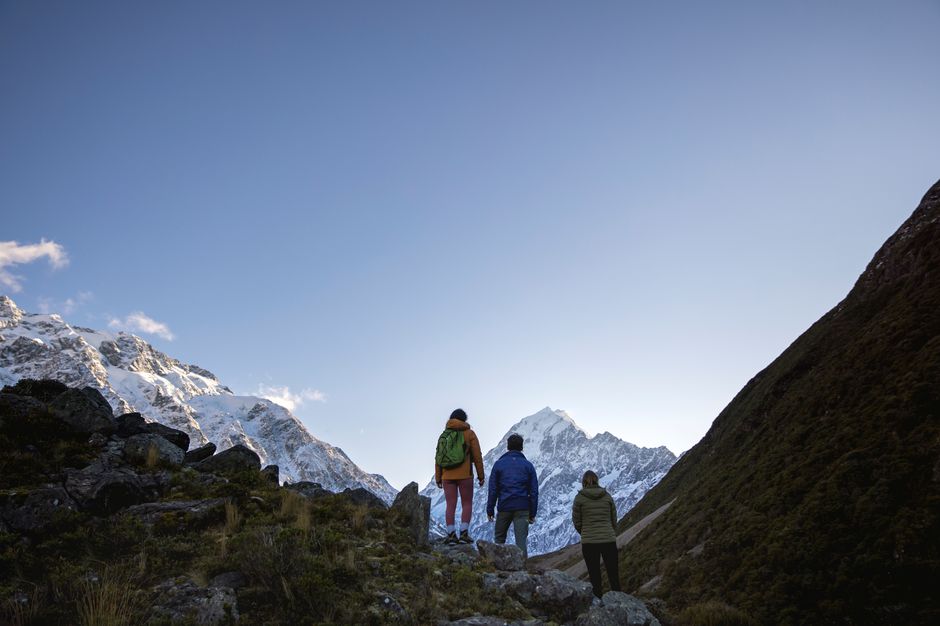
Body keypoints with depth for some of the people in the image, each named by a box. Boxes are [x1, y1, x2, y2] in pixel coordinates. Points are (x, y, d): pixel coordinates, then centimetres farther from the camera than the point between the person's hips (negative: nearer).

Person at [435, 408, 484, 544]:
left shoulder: (444, 435, 9)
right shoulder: (469, 434, 1)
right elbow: (477, 456, -1)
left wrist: (438, 478, 11)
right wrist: (481, 476, 4)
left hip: (447, 476, 3)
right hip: (465, 475, -2)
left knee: (450, 505, 5)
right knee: (467, 504, 7)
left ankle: (451, 535, 0)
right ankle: (464, 533, -4)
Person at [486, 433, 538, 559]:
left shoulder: (499, 464, 3)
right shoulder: (528, 465, 5)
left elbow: (493, 489, 0)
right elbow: (534, 491, 4)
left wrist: (490, 510, 5)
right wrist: (532, 513, 9)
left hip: (504, 507, 0)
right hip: (522, 508, 0)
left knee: (499, 537, 16)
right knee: (521, 540, 0)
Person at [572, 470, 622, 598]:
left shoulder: (579, 498, -3)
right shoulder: (607, 496, 4)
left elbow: (577, 522, 1)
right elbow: (614, 520, 9)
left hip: (589, 542, -2)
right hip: (609, 539, 2)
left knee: (595, 578, 7)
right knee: (614, 577, 10)